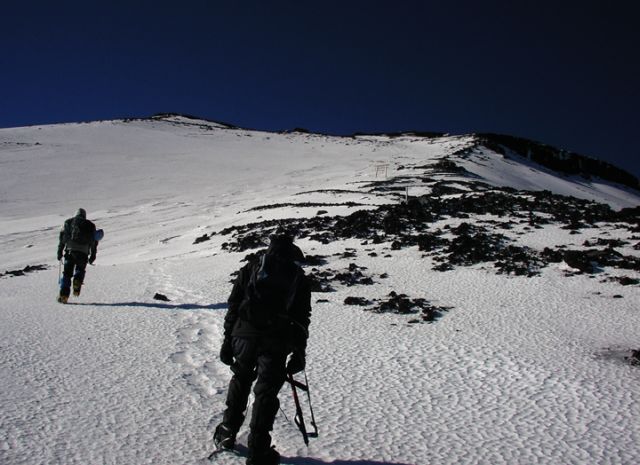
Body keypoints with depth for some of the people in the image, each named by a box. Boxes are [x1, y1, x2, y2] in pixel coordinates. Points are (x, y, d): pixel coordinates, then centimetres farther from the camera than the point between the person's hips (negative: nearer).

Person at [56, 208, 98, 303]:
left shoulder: (68, 222, 18)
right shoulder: (90, 225, 17)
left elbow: (62, 237, 10)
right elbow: (94, 241, 13)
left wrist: (59, 251, 10)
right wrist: (93, 255, 15)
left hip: (70, 250, 0)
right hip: (83, 252, 0)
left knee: (67, 273, 5)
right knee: (80, 270, 20)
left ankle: (63, 295, -5)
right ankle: (77, 281, -10)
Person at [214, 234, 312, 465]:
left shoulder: (249, 268, 12)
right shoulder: (299, 278, 10)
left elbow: (233, 306, 7)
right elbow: (302, 319, 7)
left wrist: (228, 341, 9)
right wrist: (299, 353, 12)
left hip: (244, 336, 2)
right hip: (275, 343, -2)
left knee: (240, 380, 25)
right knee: (266, 393, 5)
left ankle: (227, 432, 29)